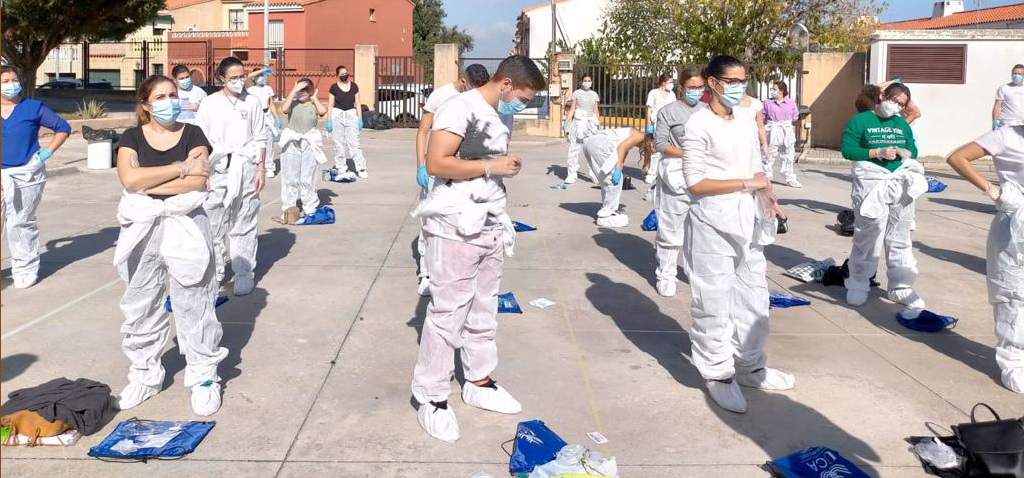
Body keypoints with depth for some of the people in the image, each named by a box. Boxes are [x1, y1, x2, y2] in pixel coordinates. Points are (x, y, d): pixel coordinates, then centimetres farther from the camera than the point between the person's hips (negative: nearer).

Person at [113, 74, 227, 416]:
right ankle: (145, 375, 25)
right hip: (142, 232, 2)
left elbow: (197, 181, -13)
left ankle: (204, 377, 12)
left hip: (185, 228, -2)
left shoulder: (192, 134, 2)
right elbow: (130, 178, -14)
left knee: (194, 306, 2)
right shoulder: (131, 138, 4)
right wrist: (181, 168, -14)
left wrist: (146, 187, -12)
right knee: (141, 307, 11)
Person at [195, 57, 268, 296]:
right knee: (213, 225, 1)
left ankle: (244, 274, 10)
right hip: (217, 169, 0)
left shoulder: (252, 102, 7)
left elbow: (261, 139, 9)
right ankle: (214, 271, 15)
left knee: (244, 226, 3)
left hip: (246, 168, 0)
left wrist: (261, 169, 3)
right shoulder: (210, 103, 3)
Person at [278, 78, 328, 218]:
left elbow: (323, 111, -17)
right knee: (290, 178, 3)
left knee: (307, 179, 1)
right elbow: (284, 109, -18)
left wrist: (314, 98, -3)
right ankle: (288, 208, 12)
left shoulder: (314, 105, 5)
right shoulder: (293, 103, 4)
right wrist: (293, 92, -14)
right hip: (292, 143, 0)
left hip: (309, 144, 0)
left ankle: (310, 208, 10)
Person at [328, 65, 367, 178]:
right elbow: (330, 105, 3)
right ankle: (341, 167, 11)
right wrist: (329, 121, -2)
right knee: (339, 142, 3)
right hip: (337, 114, 0)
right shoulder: (334, 87, 2)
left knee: (354, 142, -7)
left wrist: (360, 119, 4)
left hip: (351, 114, 0)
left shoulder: (354, 86, 7)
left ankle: (361, 168, -7)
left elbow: (357, 103, 9)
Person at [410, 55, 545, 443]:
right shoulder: (460, 109, -12)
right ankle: (432, 397, 7)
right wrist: (492, 167, -17)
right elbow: (435, 164, -20)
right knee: (448, 313, -3)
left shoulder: (497, 117, 14)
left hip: (490, 229, 8)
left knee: (483, 310, 15)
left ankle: (479, 382, 28)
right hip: (456, 230, -8)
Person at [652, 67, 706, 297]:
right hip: (676, 174, -4)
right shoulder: (669, 111, -1)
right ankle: (666, 275, 7)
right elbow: (660, 143, -6)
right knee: (671, 228, -2)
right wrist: (686, 154, -16)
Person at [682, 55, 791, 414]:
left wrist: (767, 197, -3)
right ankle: (719, 374, 14)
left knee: (753, 296, 14)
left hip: (747, 221, 7)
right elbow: (695, 182, -14)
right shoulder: (699, 125, -10)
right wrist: (747, 184, -14)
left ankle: (750, 366, 29)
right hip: (713, 223, -7)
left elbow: (756, 169, 18)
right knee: (715, 301, 1)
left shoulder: (747, 122, 12)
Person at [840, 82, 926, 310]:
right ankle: (858, 285, 8)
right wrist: (878, 152, -17)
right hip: (871, 180, -5)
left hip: (901, 182, 5)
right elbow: (847, 149, -9)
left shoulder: (902, 124, 19)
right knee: (867, 234, -5)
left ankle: (901, 287, 19)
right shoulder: (860, 120, 1)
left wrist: (904, 153, -7)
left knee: (900, 238, 10)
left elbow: (914, 149, 17)